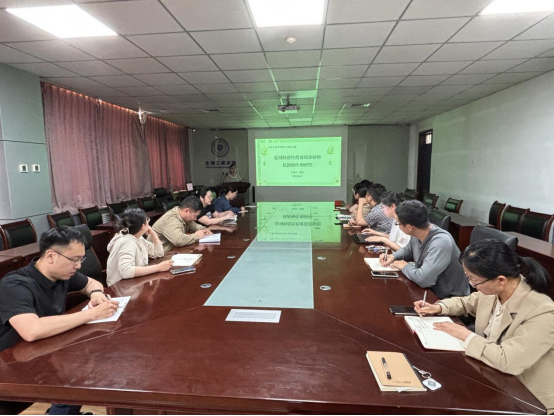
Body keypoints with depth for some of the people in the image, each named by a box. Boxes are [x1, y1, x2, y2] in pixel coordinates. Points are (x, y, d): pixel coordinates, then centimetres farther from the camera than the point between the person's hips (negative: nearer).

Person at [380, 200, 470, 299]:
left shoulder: (441, 243, -31)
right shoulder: (416, 234, -6)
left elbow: (423, 279, -38)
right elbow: (408, 250, 17)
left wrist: (405, 266, -18)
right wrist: (393, 257, -2)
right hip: (429, 290, 7)